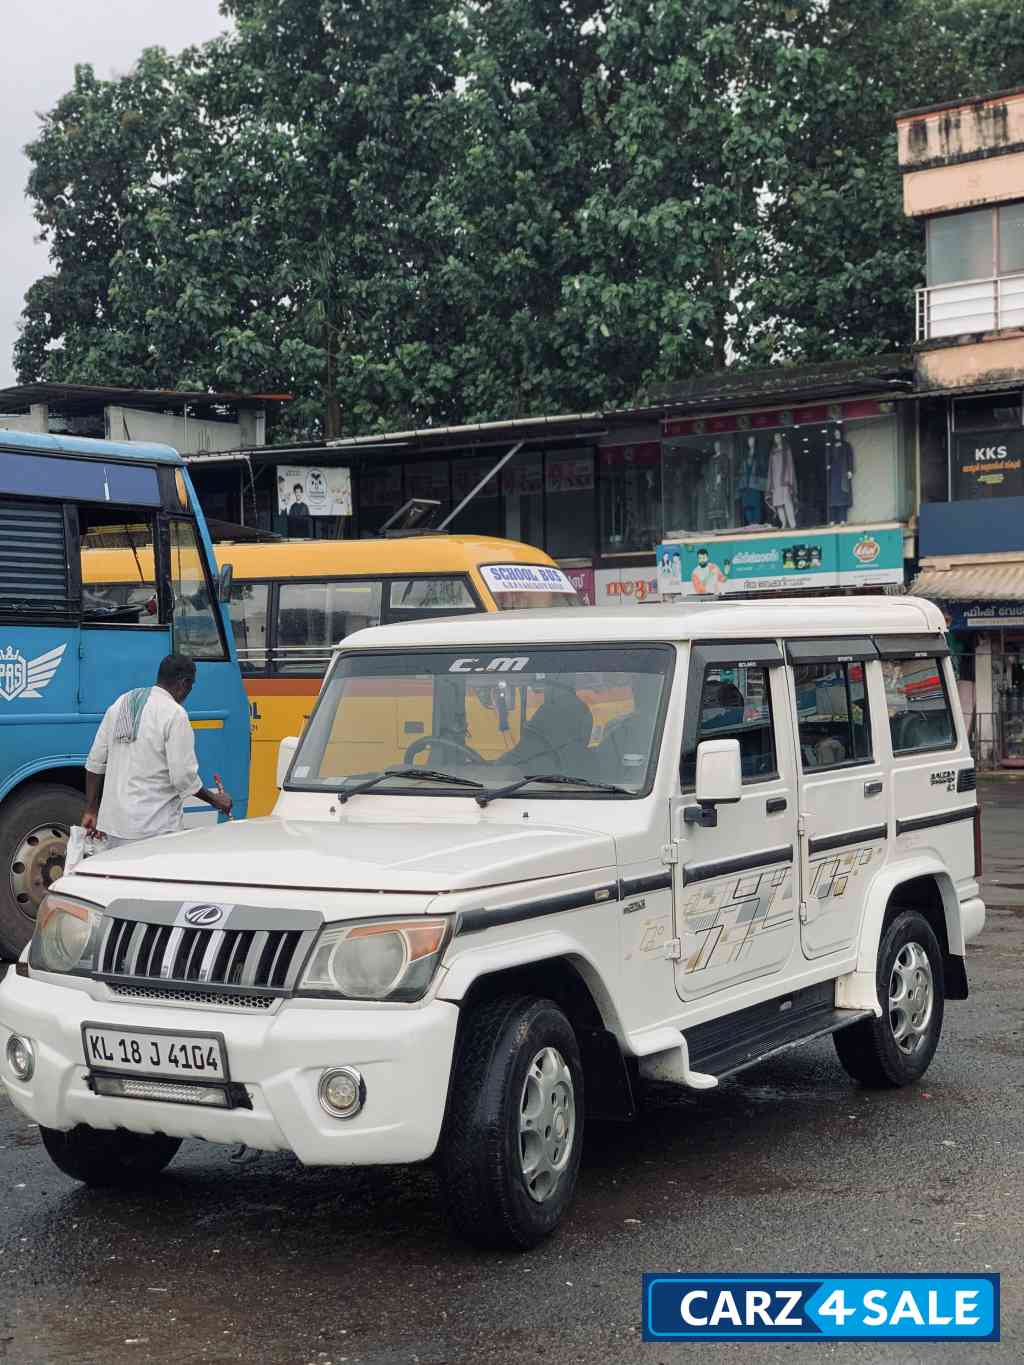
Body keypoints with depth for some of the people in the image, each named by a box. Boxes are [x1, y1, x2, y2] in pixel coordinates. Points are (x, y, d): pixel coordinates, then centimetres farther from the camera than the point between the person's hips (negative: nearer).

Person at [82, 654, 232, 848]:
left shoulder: (120, 704, 11)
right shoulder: (175, 714, -10)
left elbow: (95, 762, 13)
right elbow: (184, 776, -12)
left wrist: (91, 810, 19)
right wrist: (215, 800, 4)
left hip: (112, 823, 7)